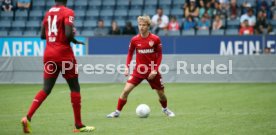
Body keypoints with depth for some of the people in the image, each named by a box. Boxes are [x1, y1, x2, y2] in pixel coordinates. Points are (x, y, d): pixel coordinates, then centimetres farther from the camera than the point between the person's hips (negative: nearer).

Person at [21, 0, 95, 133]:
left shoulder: (48, 13, 11)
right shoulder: (68, 12, -9)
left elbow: (42, 35, 16)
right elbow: (69, 35, -20)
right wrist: (75, 41, -1)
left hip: (49, 55, 6)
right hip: (64, 55, -6)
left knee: (46, 89, 7)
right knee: (75, 88, 7)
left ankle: (28, 117, -11)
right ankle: (78, 125, 9)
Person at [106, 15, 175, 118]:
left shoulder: (155, 39, -9)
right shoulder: (134, 40, -4)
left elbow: (159, 55, -2)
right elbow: (130, 54, 9)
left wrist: (155, 70, -10)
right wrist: (127, 67, -3)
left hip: (152, 72, -1)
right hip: (138, 71, 1)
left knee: (161, 93, 9)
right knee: (126, 90, -12)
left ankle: (165, 109, 39)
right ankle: (117, 112, 0)